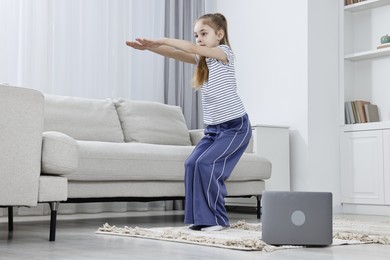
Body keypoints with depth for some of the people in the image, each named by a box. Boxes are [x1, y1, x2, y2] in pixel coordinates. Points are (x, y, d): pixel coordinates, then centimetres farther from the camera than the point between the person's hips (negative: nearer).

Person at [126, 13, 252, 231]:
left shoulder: (225, 53, -9)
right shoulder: (202, 59, 12)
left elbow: (192, 48, -23)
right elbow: (176, 54, -3)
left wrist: (160, 40, -23)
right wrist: (149, 47, -17)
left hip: (236, 126, -7)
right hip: (213, 128, 7)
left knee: (206, 163, -20)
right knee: (192, 164, -8)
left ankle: (217, 219, -8)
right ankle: (201, 217, 0)